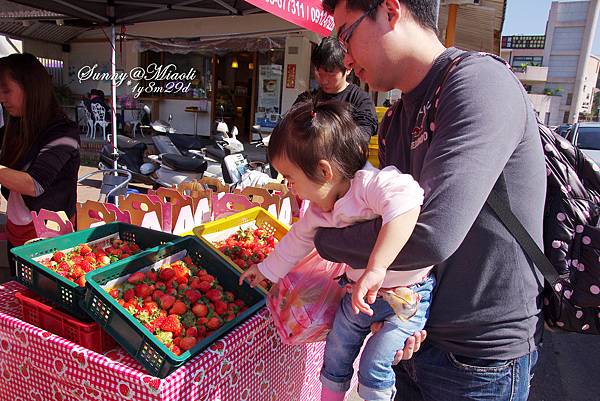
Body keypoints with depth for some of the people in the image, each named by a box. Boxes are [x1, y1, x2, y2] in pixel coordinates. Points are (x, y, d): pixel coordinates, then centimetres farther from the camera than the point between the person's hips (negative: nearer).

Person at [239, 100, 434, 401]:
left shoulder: (372, 184, -32)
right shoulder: (319, 210, -4)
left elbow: (406, 205, -53)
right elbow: (296, 241, 14)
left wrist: (376, 269, -56)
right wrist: (265, 269, 27)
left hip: (407, 295, -7)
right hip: (360, 293, 8)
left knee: (374, 366, -6)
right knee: (336, 352, 19)